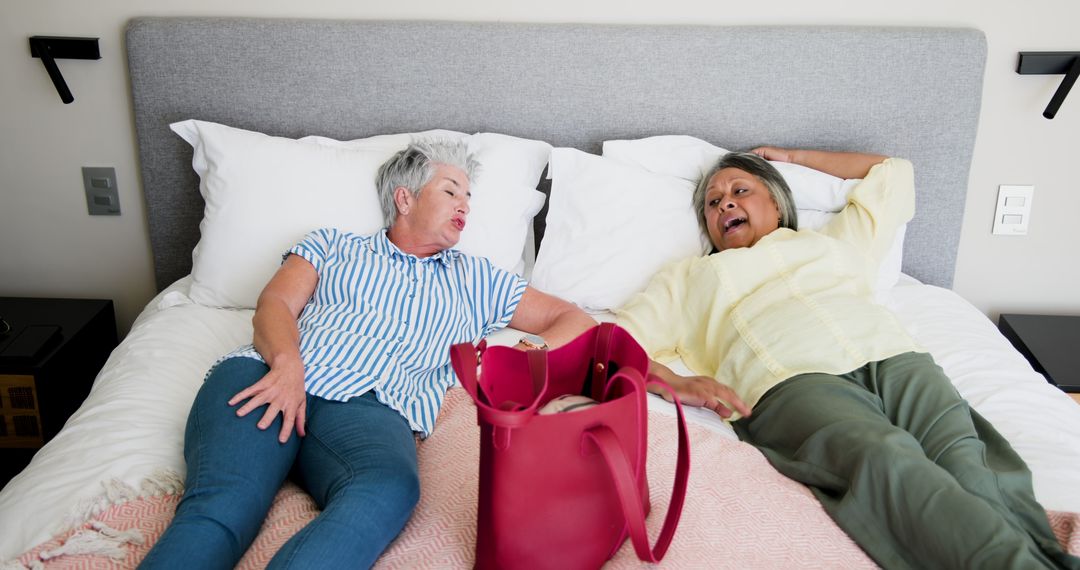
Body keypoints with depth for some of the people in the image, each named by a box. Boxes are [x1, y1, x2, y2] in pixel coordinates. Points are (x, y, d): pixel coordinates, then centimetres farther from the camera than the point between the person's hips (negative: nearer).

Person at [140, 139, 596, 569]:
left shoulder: (474, 279, 32)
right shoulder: (332, 245, 29)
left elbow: (572, 319, 30)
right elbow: (275, 304, 12)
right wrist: (287, 362, -13)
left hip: (369, 406, 0)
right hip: (268, 375, 1)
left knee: (389, 490, -39)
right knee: (222, 504, -33)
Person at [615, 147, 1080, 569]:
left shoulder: (832, 241, 38)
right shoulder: (687, 278, 30)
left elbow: (893, 171, 52)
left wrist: (792, 157, 57)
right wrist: (673, 381, -7)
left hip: (895, 356, 4)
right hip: (793, 380, -3)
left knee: (966, 463, -30)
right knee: (890, 463, -36)